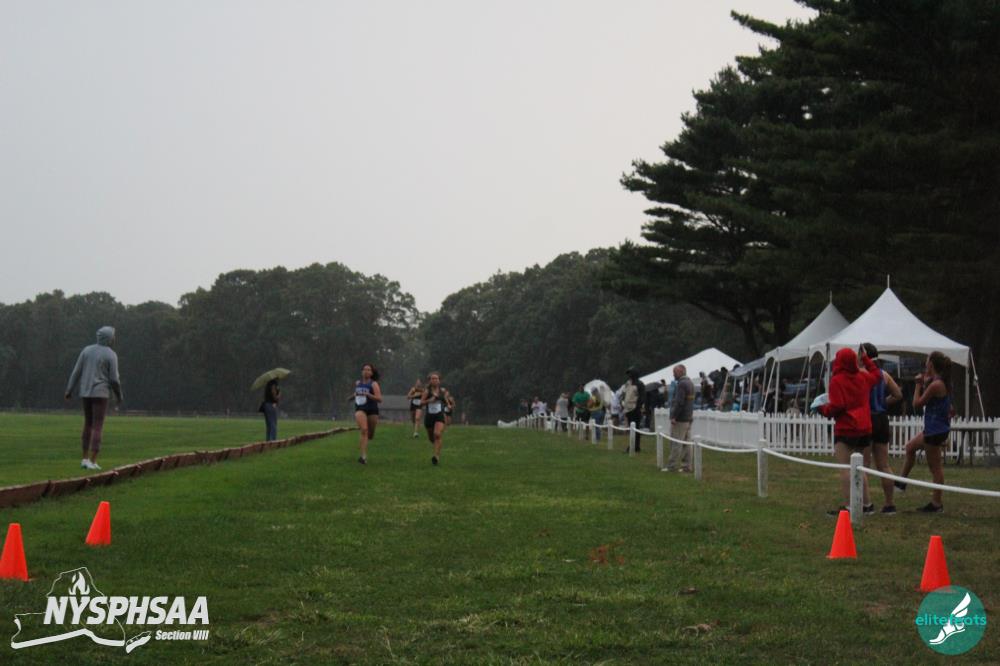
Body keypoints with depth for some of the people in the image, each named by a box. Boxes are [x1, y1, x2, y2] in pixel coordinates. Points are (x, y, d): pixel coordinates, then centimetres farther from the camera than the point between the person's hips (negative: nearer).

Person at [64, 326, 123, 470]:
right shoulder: (111, 355, -8)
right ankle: (92, 462, -10)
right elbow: (114, 379, -11)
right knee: (98, 428, -4)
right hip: (100, 393, -5)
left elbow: (76, 371, 2)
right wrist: (119, 395, 4)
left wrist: (69, 391, 5)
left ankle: (85, 459, 16)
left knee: (88, 425, 17)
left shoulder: (87, 350, 7)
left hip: (86, 393, 5)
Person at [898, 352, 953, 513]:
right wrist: (925, 384, 8)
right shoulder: (944, 383, 7)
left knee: (935, 467, -3)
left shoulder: (935, 385, -22)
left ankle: (936, 503, 4)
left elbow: (917, 404, -17)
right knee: (910, 447, 26)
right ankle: (902, 482, 36)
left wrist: (919, 384, -6)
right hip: (934, 429, 10)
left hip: (935, 431, -10)